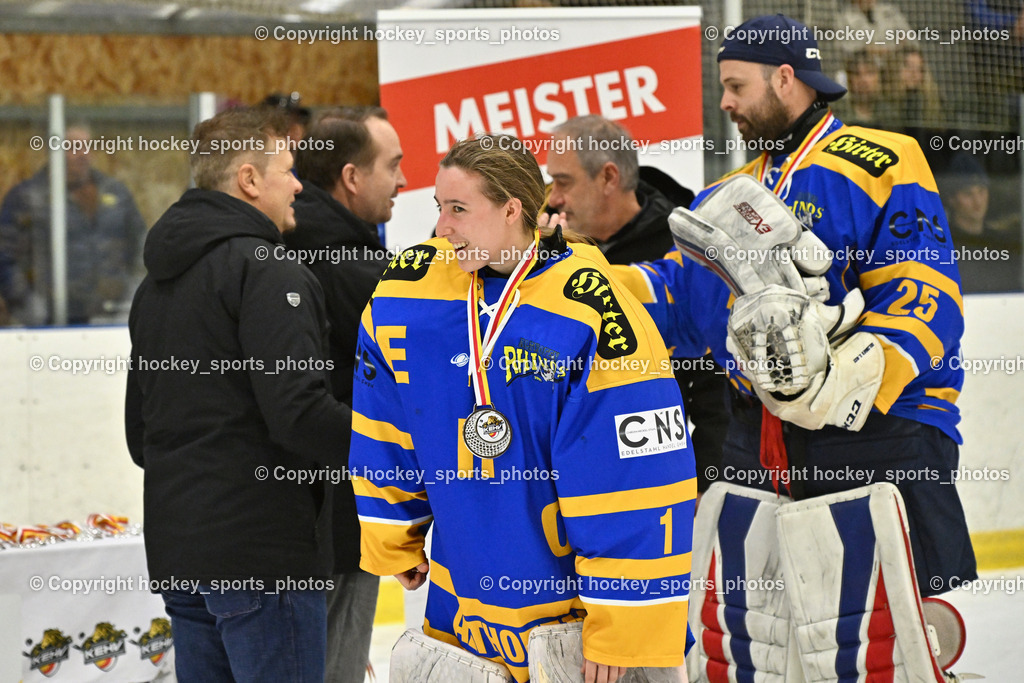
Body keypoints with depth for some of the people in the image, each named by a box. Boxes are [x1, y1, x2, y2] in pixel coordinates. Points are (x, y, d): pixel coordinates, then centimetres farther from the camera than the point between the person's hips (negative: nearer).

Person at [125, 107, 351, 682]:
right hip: (261, 557, -9)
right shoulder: (267, 272, -13)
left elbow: (139, 428, 22)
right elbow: (299, 413, -22)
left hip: (177, 551, 9)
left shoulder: (157, 283, 18)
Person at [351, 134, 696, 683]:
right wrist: (393, 545, 15)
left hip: (580, 606, -5)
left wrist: (621, 634, -19)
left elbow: (635, 486, -20)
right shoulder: (408, 287, -3)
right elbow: (383, 439, 11)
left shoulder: (595, 312, -20)